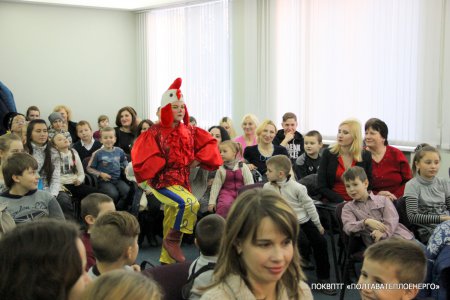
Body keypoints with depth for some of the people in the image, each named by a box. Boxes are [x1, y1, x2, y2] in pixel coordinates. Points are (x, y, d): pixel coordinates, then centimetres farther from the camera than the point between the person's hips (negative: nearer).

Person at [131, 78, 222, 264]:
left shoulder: (189, 131, 5)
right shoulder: (154, 133, -10)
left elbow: (209, 144, 12)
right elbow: (143, 158, -14)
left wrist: (198, 160, 0)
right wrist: (163, 166, -13)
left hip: (182, 181, 6)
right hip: (162, 181, -6)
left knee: (172, 223, 11)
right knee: (190, 203, -29)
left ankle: (167, 260, 25)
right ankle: (172, 240, -10)